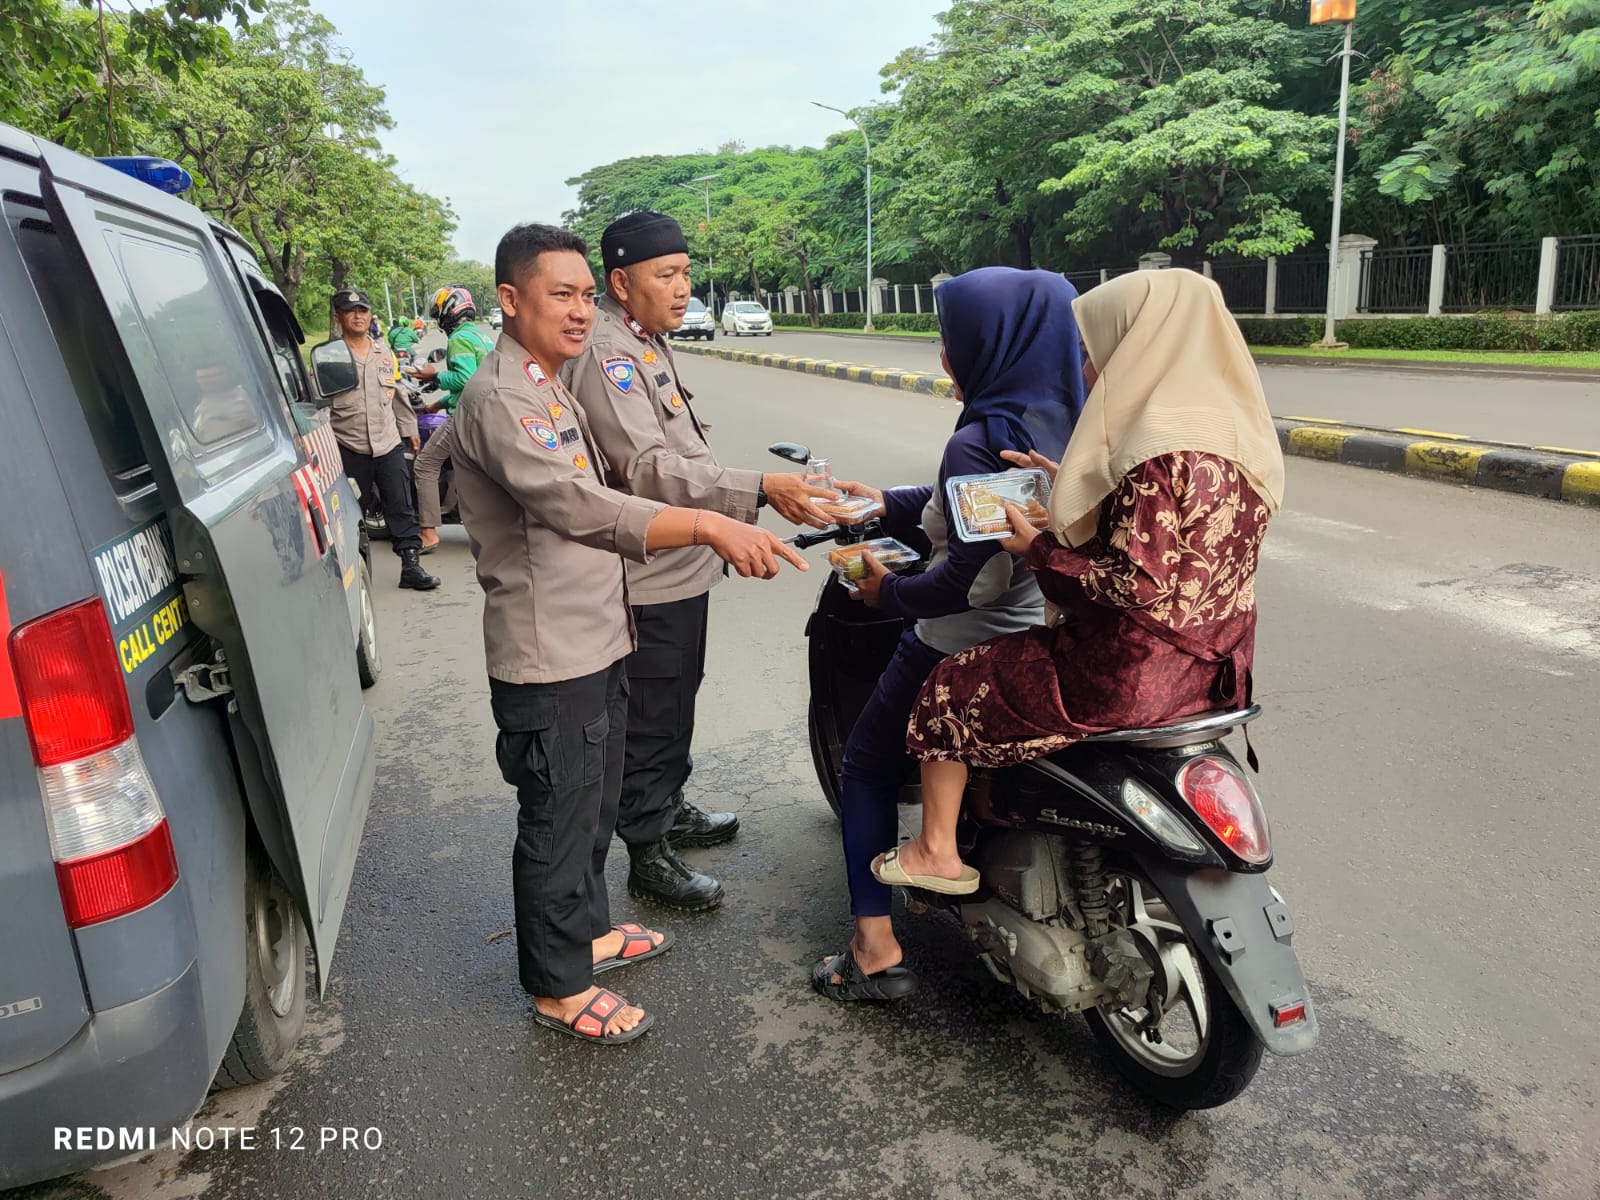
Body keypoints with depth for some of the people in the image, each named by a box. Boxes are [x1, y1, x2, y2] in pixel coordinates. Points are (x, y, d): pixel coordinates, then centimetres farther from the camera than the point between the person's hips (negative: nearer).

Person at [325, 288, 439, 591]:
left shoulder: (384, 352, 13)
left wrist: (410, 428, 15)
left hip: (389, 444, 3)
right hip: (349, 449, -3)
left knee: (401, 508, 1)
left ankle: (410, 565, 4)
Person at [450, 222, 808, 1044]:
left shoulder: (549, 390, 14)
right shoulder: (501, 398, -21)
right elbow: (580, 509, -36)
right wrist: (707, 527, -45)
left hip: (595, 643, 10)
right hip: (548, 659, -10)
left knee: (592, 807, 23)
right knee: (557, 820, 5)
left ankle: (587, 932, 42)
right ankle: (559, 986, 22)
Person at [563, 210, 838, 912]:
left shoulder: (646, 343, 13)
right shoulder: (607, 355, -20)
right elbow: (647, 468, -31)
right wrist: (759, 490, -36)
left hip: (682, 566, 10)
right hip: (649, 577, -10)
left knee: (676, 703, 23)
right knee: (653, 717, 1)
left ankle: (668, 809, 40)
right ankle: (648, 855, 15)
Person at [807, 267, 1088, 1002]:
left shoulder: (979, 443, -24)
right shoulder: (1066, 422, 2)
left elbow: (973, 575, -28)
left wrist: (893, 593, -12)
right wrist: (890, 503, 16)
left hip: (966, 649, -8)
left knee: (867, 767, 12)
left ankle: (875, 952, 10)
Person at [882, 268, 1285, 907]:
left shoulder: (1159, 457, -25)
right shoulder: (1233, 430, 5)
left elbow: (1137, 582, -28)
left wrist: (1037, 549, -16)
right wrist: (1073, 486, 10)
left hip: (1131, 674, -10)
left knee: (953, 686, 8)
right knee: (1013, 660, 32)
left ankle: (936, 851, 21)